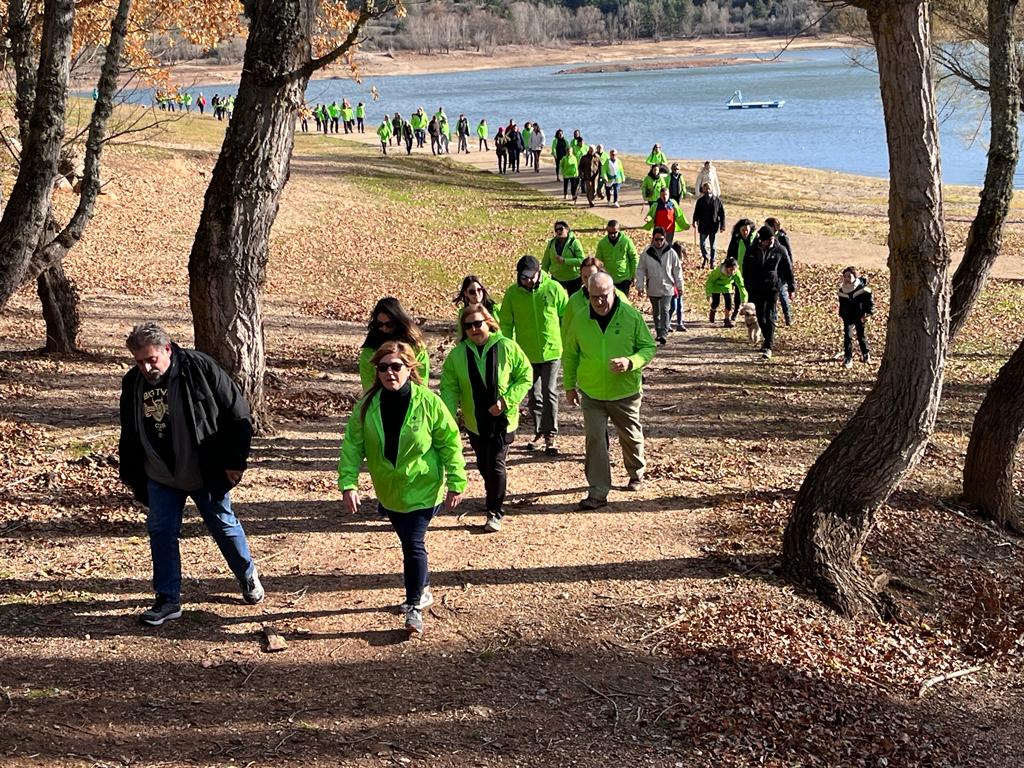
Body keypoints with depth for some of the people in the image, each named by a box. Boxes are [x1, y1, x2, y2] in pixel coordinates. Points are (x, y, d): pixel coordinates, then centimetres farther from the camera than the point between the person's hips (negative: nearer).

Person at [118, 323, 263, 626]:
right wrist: (131, 476, 12)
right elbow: (129, 436, 10)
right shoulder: (132, 383, -4)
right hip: (160, 477, 4)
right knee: (161, 532, 2)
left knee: (224, 526, 12)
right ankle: (168, 600, 13)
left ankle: (248, 575, 36)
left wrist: (235, 461, -13)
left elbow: (238, 414, -13)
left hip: (208, 475, -4)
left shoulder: (201, 369, -19)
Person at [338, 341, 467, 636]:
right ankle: (422, 590, 40)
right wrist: (348, 483, -17)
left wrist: (456, 483, -8)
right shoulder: (367, 405, -9)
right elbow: (352, 445, -7)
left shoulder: (428, 402, -17)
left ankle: (414, 608, 4)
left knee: (413, 544, -10)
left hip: (423, 489, -4)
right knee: (408, 542, 19)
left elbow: (450, 443, -9)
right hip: (389, 490, 4)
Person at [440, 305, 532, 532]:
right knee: (483, 465, 14)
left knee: (496, 464, -6)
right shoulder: (457, 354, -4)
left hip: (502, 419, -3)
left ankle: (495, 513, 5)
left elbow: (525, 377, -6)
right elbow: (449, 387, -4)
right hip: (474, 422, 3)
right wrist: (450, 416, -18)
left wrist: (506, 401, -17)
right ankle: (494, 497, 38)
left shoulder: (507, 348, -11)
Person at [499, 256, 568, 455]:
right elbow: (506, 324, 3)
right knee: (533, 395, 13)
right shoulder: (512, 293, -5)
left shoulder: (554, 288, -8)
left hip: (551, 351, -2)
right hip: (527, 354, 2)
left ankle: (550, 435, 3)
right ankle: (539, 431, 28)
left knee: (549, 393, -4)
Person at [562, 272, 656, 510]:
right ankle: (598, 491, 0)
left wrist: (631, 363, -24)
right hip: (592, 394, 1)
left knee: (631, 437, 17)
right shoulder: (580, 320, -5)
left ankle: (637, 474, 44)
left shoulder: (631, 316, -11)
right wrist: (569, 386, 11)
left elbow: (649, 347, -5)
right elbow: (570, 355, 7)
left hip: (626, 392, 0)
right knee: (595, 440, -5)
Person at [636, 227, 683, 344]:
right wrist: (640, 286, -2)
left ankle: (664, 334, -18)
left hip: (667, 288, -2)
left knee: (665, 310, -14)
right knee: (656, 312, 14)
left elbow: (677, 270, 4)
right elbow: (640, 270, 1)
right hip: (653, 288, 2)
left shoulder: (671, 253, -4)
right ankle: (658, 332, 27)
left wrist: (679, 286, 5)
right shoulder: (646, 253, -4)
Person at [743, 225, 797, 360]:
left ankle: (768, 347, -10)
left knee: (770, 316, -9)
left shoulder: (779, 250, -2)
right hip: (756, 289, 2)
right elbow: (746, 270, 10)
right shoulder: (752, 251, 0)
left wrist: (792, 288, 6)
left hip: (773, 287, -2)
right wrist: (748, 287, 10)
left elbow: (788, 269, 4)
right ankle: (767, 340, 28)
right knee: (760, 317, 5)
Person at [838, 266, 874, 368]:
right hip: (848, 317, 3)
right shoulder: (842, 289, 1)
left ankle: (866, 354, 36)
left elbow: (870, 301, -7)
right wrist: (841, 314, 17)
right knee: (847, 336, -7)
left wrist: (868, 313, -14)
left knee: (861, 336, 11)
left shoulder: (862, 288, -13)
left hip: (860, 317, -2)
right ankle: (848, 359, -4)